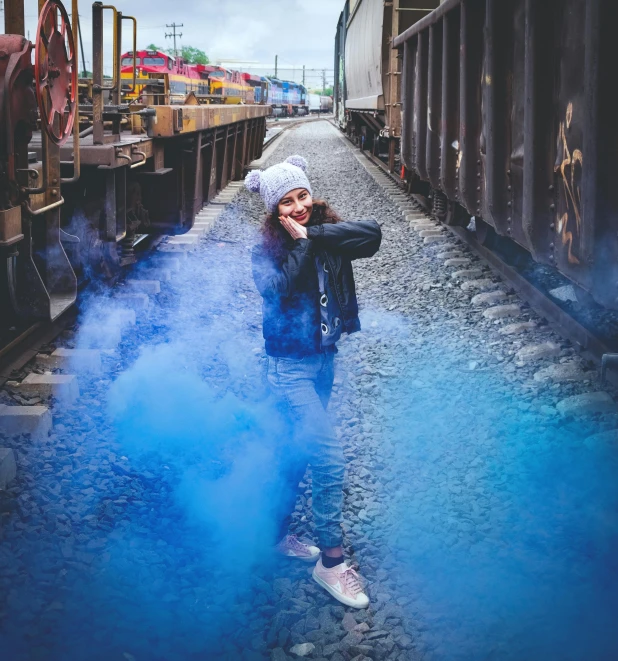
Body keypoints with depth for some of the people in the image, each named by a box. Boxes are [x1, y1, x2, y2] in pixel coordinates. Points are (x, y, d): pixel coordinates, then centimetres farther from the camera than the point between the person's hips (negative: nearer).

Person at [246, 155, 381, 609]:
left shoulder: (328, 234, 0)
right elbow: (277, 289, -29)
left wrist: (317, 232, -22)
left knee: (301, 449, 19)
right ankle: (331, 560, -2)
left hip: (325, 358, 6)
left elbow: (371, 235, -19)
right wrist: (301, 242, -23)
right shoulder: (268, 250, -10)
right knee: (329, 454, -13)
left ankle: (276, 533, 37)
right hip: (291, 364, -6)